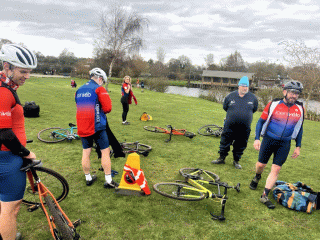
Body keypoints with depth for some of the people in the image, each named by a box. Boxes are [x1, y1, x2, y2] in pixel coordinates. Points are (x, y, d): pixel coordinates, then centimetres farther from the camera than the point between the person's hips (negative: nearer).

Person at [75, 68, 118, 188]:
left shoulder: (79, 90, 14)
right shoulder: (99, 89, -7)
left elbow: (79, 106, 18)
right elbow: (108, 108, -15)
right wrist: (102, 111, 6)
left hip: (82, 127, 6)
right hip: (97, 125, -6)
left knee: (86, 152, 13)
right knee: (105, 151, 3)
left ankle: (88, 178, 25)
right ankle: (108, 180, 7)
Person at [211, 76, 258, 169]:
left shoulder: (253, 98, 1)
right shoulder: (231, 96, 0)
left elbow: (254, 109, 16)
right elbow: (225, 107, 14)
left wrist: (245, 114, 13)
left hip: (244, 128, 1)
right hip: (230, 126, 0)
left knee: (240, 145, 10)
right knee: (225, 142, 7)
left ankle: (236, 161, 27)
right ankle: (222, 158, 24)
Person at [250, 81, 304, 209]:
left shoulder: (300, 108, 0)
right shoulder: (273, 104, -9)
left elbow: (299, 128, 11)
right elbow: (261, 121, -2)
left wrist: (298, 146, 9)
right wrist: (257, 138, -10)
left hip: (285, 143, 2)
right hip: (269, 139, -1)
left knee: (276, 169, -2)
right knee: (261, 165, 7)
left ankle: (264, 196, 6)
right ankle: (257, 177, 43)